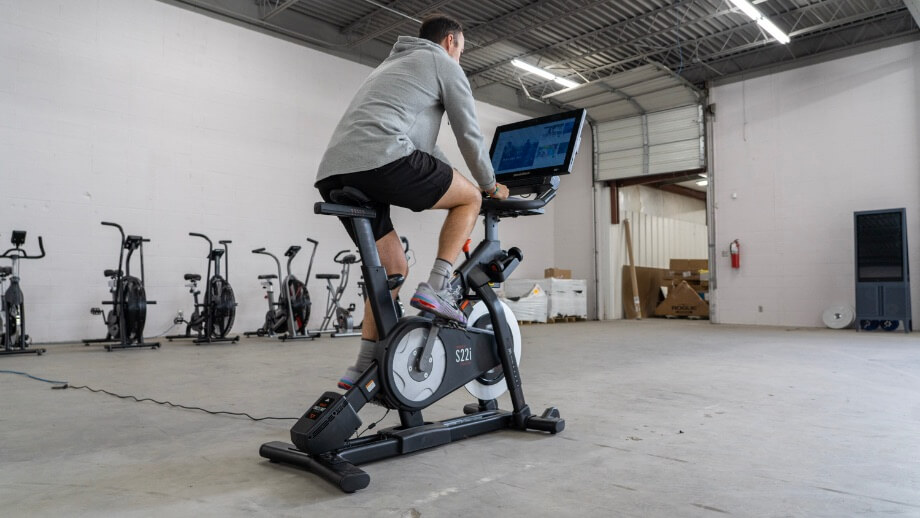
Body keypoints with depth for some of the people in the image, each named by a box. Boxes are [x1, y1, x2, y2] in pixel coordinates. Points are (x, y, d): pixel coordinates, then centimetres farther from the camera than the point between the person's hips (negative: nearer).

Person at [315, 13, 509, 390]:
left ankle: (364, 368, 16)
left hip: (333, 175, 8)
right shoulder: (444, 64, 16)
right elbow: (469, 134, 16)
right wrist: (490, 185, 30)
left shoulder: (391, 64, 41)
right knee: (470, 197, 14)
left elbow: (422, 140, 44)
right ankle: (436, 288, 2)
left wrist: (449, 181, 47)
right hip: (382, 161, -8)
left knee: (393, 268, 18)